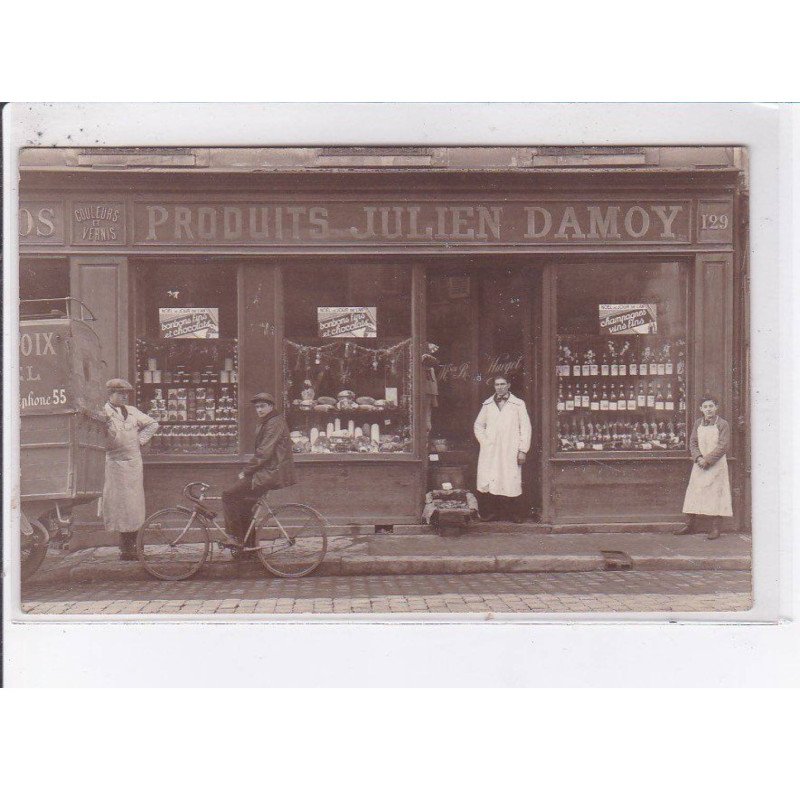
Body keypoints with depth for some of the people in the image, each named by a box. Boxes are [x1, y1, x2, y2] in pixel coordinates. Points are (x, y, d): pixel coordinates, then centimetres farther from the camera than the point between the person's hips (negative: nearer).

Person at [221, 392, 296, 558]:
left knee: (229, 496, -12)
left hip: (271, 474, -10)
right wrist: (248, 471, 14)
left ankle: (236, 536, -6)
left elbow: (263, 453, -20)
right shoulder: (266, 423, 19)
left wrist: (245, 472, -13)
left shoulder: (275, 423, -14)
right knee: (244, 505, 13)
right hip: (269, 472, 10)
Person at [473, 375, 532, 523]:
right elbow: (478, 425, 21)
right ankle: (490, 511, 3)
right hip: (490, 452, 2)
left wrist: (523, 450, -3)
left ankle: (516, 514, 2)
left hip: (511, 452, -2)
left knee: (512, 482, -5)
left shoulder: (518, 404, 7)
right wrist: (484, 442, 5)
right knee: (488, 481, -4)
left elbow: (525, 428, 4)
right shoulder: (487, 405, 14)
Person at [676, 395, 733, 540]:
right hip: (700, 464, 5)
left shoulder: (723, 425, -5)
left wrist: (707, 460, -16)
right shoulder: (698, 424, 9)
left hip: (716, 465, -5)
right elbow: (693, 443, 7)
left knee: (715, 494, -4)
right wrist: (699, 458, -10)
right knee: (694, 493, 6)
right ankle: (690, 525, 14)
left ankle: (715, 528, 1)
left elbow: (723, 446, -11)